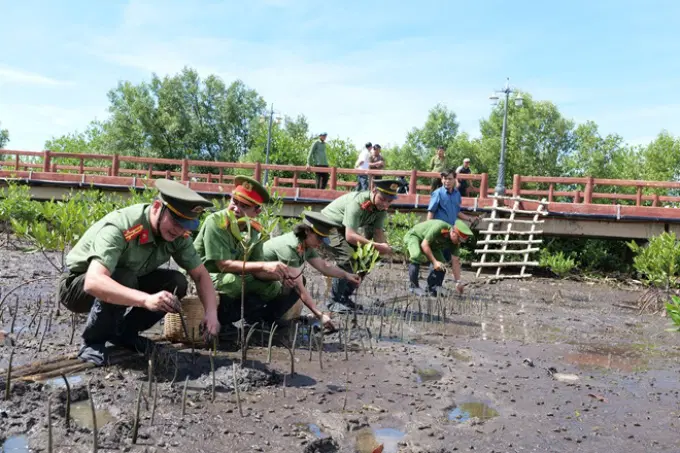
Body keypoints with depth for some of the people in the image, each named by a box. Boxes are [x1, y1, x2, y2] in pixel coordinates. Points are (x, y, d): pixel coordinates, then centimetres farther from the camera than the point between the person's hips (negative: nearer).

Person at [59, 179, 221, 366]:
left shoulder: (178, 234, -16)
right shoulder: (119, 228, -36)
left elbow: (201, 275, -8)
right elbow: (94, 282, -47)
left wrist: (211, 313, -25)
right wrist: (146, 299, -59)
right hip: (78, 285, -6)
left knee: (176, 283, -15)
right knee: (124, 279, -35)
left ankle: (123, 332, 5)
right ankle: (92, 342, -11)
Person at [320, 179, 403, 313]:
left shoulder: (381, 207, -11)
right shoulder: (357, 203, -35)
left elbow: (378, 232, -9)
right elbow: (350, 236, -41)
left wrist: (385, 247, -31)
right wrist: (377, 246, -45)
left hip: (344, 228, 9)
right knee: (347, 258, -25)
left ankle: (345, 298, 16)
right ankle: (335, 301, -12)